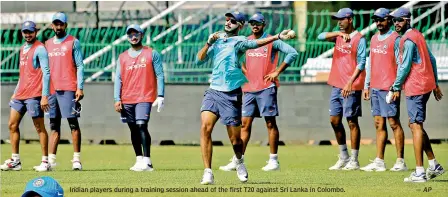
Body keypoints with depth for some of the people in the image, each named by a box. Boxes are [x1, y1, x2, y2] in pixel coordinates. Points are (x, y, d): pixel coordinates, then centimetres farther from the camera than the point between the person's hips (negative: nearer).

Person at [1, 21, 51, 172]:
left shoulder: (39, 49, -8)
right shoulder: (23, 49, 18)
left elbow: (46, 73, -13)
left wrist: (45, 96, -19)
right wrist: (15, 92, 23)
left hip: (34, 95, -9)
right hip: (20, 95, 9)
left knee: (40, 128, -4)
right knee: (12, 125, 7)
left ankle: (45, 162, -1)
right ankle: (15, 161, 12)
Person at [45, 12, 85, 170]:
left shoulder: (73, 42, 2)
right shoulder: (48, 44, 17)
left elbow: (79, 66, -3)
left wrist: (80, 88, -12)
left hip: (68, 89, -5)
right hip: (52, 90, 5)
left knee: (73, 123, -6)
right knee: (54, 126, 5)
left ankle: (77, 158, -5)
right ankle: (51, 159, 4)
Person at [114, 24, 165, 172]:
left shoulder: (152, 54, 5)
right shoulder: (122, 57, 14)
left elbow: (159, 75, 2)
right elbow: (118, 79, 11)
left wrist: (160, 96, -7)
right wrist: (117, 99, 0)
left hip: (145, 98, -4)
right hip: (127, 99, 4)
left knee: (141, 126, -17)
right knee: (133, 129, 7)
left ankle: (147, 161, -18)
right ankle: (139, 160, 14)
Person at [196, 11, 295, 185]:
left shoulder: (238, 41, -2)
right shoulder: (217, 39, 14)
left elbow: (254, 43, -22)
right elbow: (199, 60, 9)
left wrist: (278, 37, -38)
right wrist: (209, 43, -6)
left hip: (231, 95, -4)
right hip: (213, 91, 4)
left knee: (235, 138, 2)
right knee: (205, 127, -17)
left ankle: (239, 161, 35)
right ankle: (208, 173, -15)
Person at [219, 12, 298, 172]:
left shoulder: (271, 41, -4)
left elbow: (292, 53, -9)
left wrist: (277, 72, -11)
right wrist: (245, 71, 12)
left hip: (266, 87, -5)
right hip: (249, 88, 5)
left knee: (270, 123, -2)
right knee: (245, 124, 3)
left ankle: (274, 160, 0)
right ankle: (237, 161, 3)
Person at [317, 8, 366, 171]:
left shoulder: (359, 39, -6)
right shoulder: (338, 36, 13)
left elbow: (361, 63, -12)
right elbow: (321, 37, -2)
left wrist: (350, 83, -20)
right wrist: (339, 33, -15)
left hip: (351, 87, -7)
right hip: (336, 84, 7)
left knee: (352, 121, -4)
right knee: (335, 120, 8)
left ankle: (354, 161, 0)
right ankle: (343, 158, 19)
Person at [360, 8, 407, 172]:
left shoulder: (395, 39, -6)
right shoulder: (374, 39, 16)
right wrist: (366, 86, 17)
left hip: (389, 88, -7)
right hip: (375, 87, 7)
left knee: (394, 123, -6)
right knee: (379, 124, 7)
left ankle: (400, 162, -3)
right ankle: (379, 162, 9)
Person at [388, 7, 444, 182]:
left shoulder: (407, 39, -13)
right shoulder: (418, 35, 16)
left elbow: (405, 66, -16)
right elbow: (431, 60, 19)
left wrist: (396, 87, -7)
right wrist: (435, 84, 22)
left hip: (415, 87, -10)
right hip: (426, 84, 10)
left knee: (416, 126, -9)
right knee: (415, 124, 17)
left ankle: (419, 172, -12)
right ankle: (434, 165, 17)